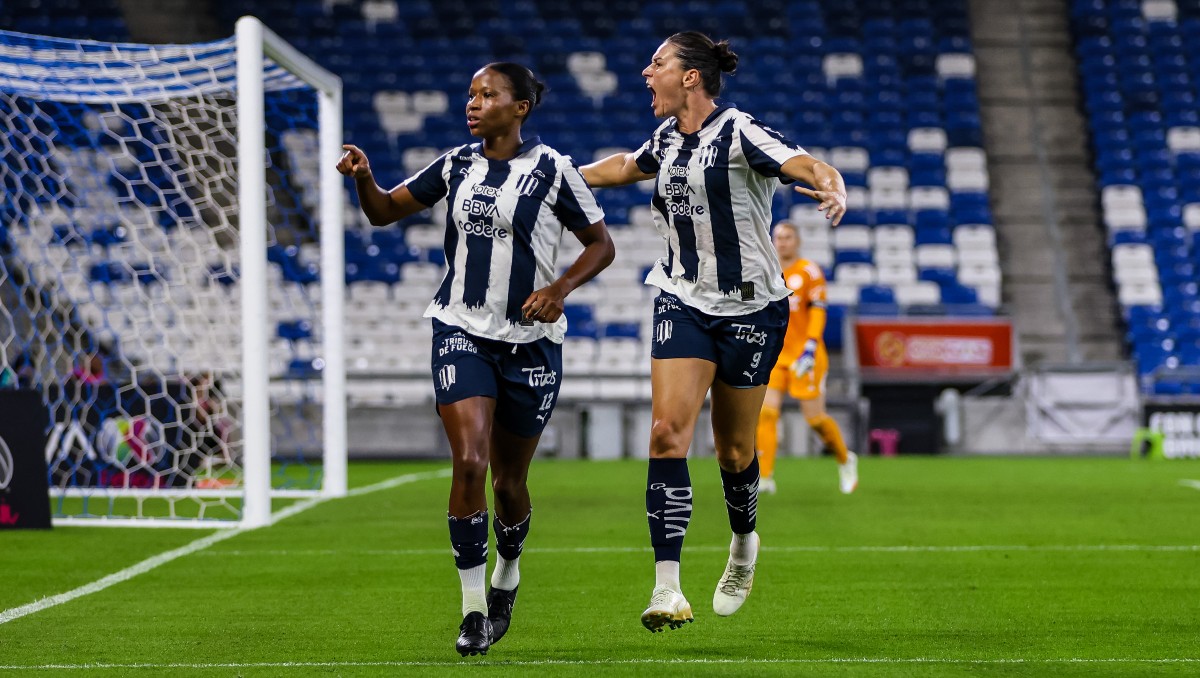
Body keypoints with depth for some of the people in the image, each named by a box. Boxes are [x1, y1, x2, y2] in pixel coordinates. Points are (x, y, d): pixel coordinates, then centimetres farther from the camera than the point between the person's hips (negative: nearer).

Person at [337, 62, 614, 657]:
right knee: (469, 462, -17)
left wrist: (560, 287, -15)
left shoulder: (551, 169, -5)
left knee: (509, 479, 7)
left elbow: (600, 244, 2)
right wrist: (363, 178, -9)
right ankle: (473, 608, -10)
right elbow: (384, 211, 12)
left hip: (531, 339, -2)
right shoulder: (456, 166, 6)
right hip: (462, 332, 2)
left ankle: (507, 575, 38)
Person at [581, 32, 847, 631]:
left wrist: (834, 190, -50)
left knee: (733, 449, 6)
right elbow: (625, 167, 29)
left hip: (750, 308, -4)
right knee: (667, 430, -14)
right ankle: (667, 590, -17)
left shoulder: (740, 134, -14)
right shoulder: (667, 138, 6)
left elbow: (811, 166, -28)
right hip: (683, 303, 4)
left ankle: (744, 542, 40)